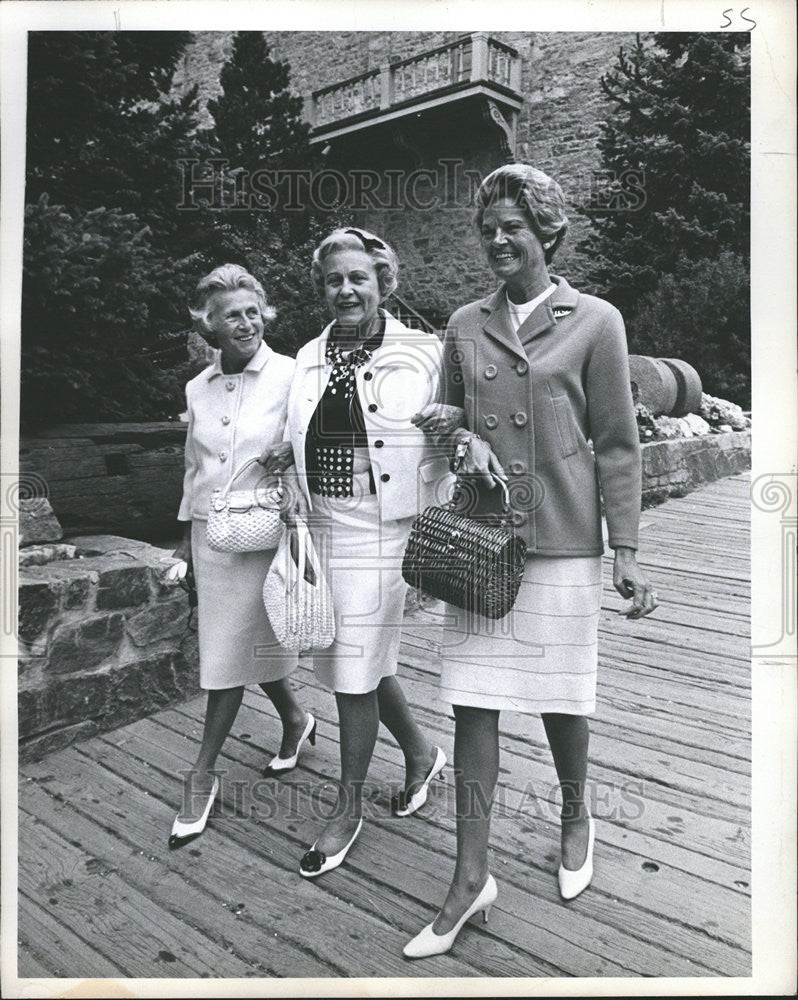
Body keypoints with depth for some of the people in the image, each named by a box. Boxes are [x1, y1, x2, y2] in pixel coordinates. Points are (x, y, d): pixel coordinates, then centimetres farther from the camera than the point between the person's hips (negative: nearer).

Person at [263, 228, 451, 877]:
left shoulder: (423, 354, -5)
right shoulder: (307, 360, 10)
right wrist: (293, 510, 9)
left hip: (381, 532, -5)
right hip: (320, 529, 6)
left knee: (354, 675, 2)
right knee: (363, 663, 16)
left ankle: (349, 808, 25)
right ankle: (421, 752, 43)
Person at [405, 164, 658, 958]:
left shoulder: (595, 322, -1)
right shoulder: (465, 325, 9)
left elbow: (616, 444, -1)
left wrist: (626, 550, -4)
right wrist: (460, 436, -5)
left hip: (563, 542, -2)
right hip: (478, 537, 3)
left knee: (560, 696, 12)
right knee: (473, 702, 4)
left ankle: (575, 818, 42)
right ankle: (470, 879, 18)